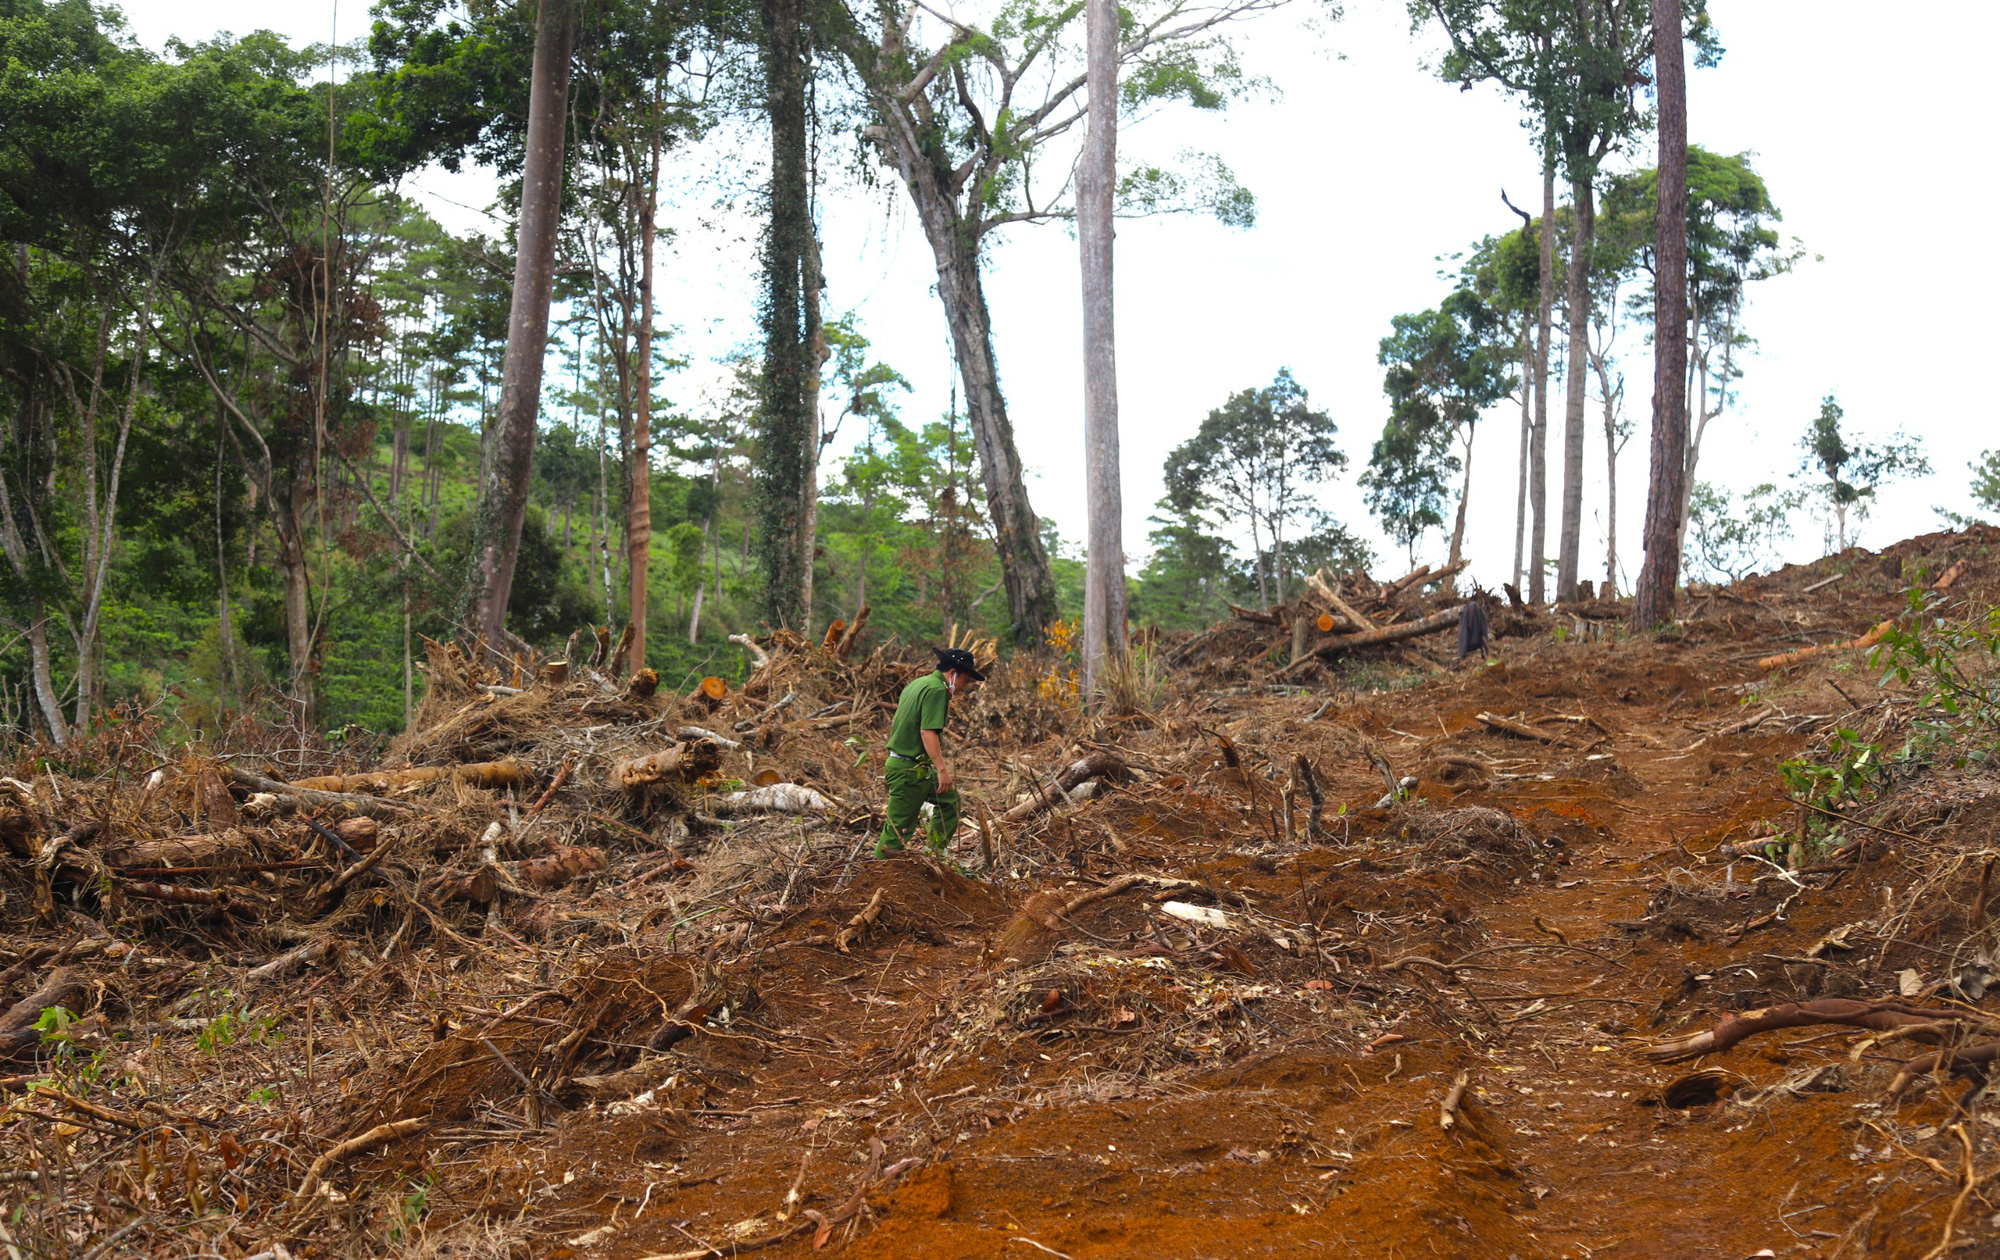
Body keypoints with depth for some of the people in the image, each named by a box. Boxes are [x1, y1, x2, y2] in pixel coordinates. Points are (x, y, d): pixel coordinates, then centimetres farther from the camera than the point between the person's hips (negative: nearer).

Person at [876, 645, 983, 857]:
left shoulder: (918, 684, 15)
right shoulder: (937, 690, -15)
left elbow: (895, 726, 21)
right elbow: (928, 732, -25)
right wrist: (942, 769, -26)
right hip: (910, 770, -10)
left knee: (950, 800, 19)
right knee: (900, 826, -4)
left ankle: (935, 856, 19)